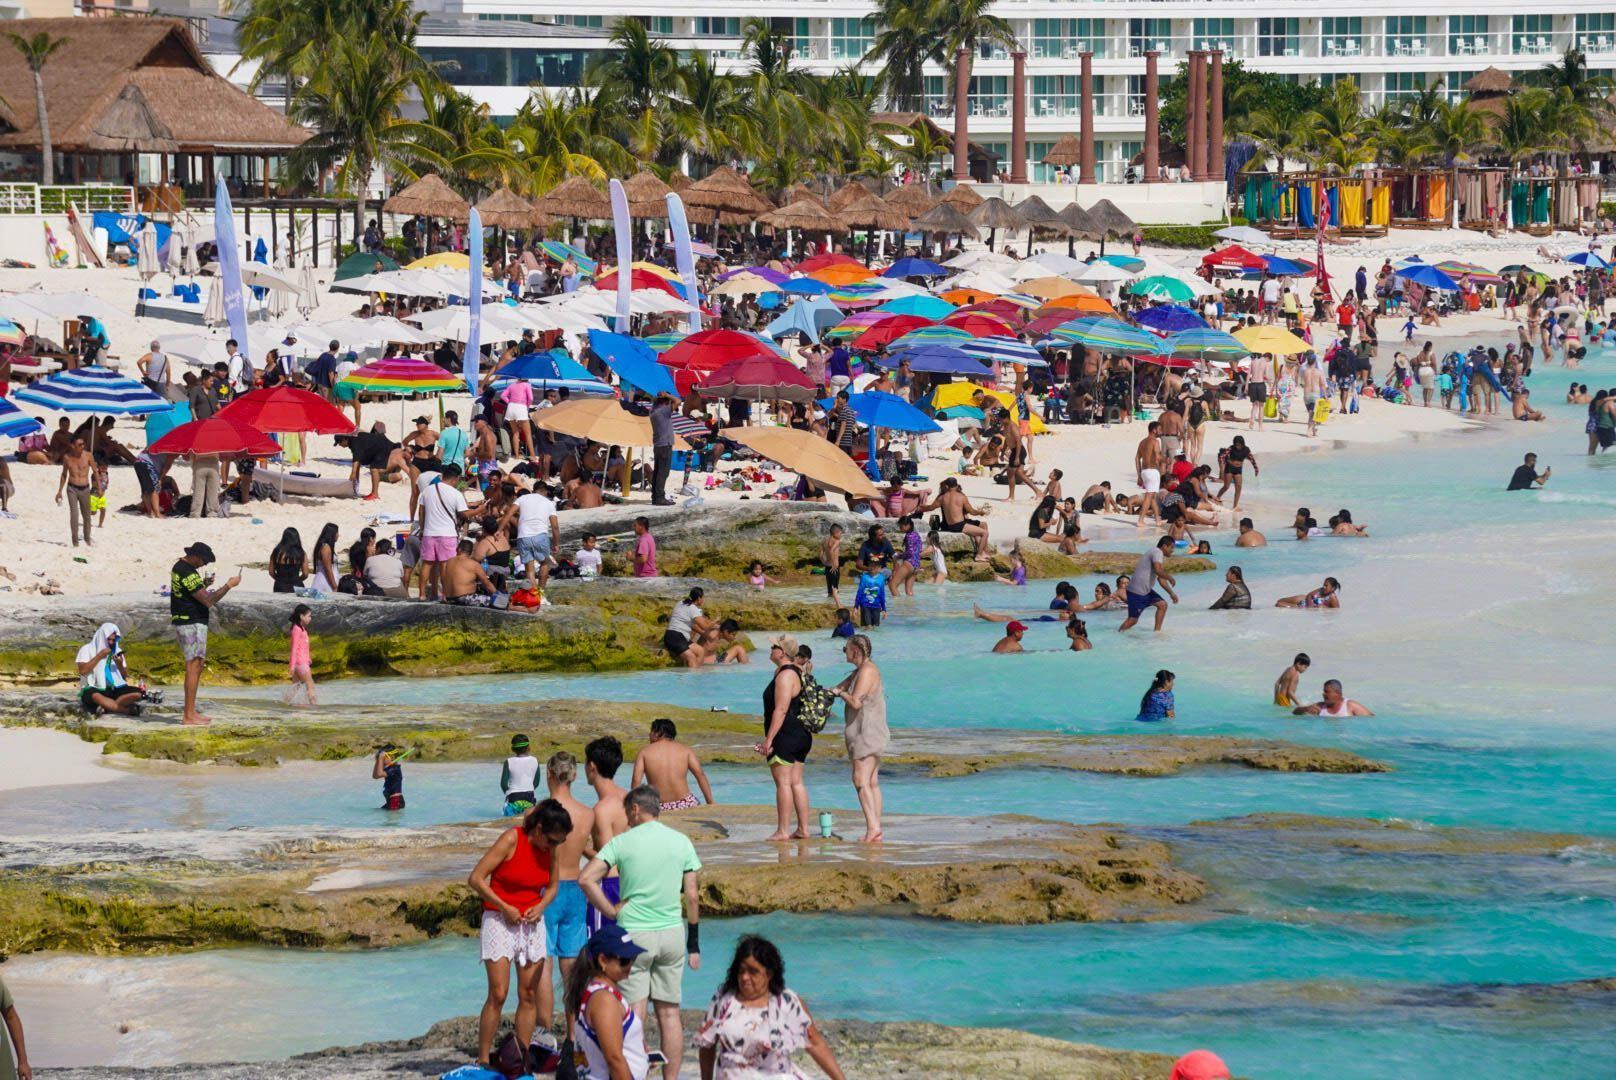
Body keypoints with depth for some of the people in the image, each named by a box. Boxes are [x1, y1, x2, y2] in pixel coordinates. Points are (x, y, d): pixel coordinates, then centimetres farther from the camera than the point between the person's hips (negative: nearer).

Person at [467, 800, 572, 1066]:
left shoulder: (551, 848, 2)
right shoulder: (511, 840, -15)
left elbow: (553, 886, 17)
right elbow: (475, 879, -14)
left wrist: (541, 906, -4)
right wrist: (505, 908, -16)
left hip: (532, 923, 6)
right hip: (500, 921, -6)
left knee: (529, 994, 2)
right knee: (498, 994, -11)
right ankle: (482, 1061, -4)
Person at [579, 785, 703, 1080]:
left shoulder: (622, 842, -4)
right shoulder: (681, 842, 3)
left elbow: (586, 879, -14)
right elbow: (692, 896, 4)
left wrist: (610, 911, -4)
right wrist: (694, 945, 10)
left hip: (634, 933, -3)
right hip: (672, 933, 3)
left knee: (634, 1013, 0)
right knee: (669, 1013, 8)